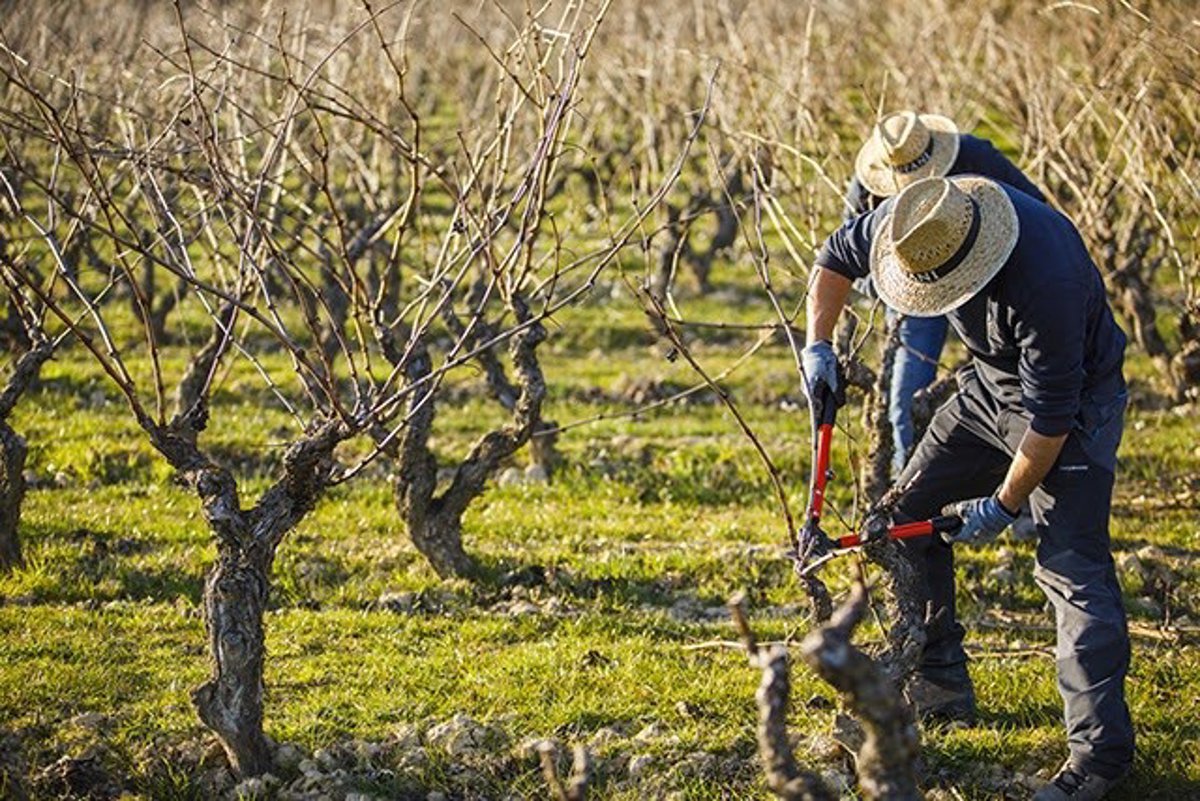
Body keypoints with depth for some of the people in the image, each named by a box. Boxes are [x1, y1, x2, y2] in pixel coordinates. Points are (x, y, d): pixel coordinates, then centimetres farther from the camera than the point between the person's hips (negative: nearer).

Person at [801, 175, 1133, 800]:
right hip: (991, 384, 8)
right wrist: (818, 344, -6)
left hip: (1075, 400, -8)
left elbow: (1051, 415, -31)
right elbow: (837, 256, 4)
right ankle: (940, 686, 21)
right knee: (908, 514, 8)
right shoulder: (912, 222, -19)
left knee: (1072, 567, -17)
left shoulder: (1045, 278, -40)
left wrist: (1004, 504, -20)